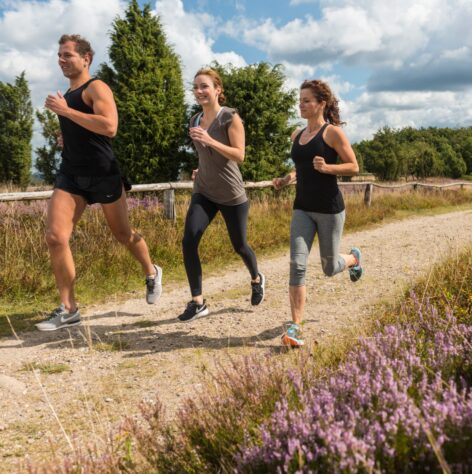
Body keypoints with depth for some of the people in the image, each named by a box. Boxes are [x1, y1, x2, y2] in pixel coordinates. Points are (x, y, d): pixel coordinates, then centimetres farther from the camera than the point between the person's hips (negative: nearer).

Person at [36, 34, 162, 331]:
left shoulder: (96, 88, -9)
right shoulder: (67, 95, 17)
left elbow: (110, 127, -27)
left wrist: (65, 111, -23)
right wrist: (66, 138, 12)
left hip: (102, 174, -7)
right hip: (71, 174, 7)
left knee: (123, 234, 10)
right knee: (55, 237, -10)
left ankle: (152, 273, 39)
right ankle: (68, 310, -2)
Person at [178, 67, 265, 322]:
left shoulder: (230, 117, -11)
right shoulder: (195, 120, 7)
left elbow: (239, 155, -19)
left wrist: (209, 140, -28)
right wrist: (201, 170, 9)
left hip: (231, 194, -4)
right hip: (203, 192, 5)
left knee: (239, 246, 9)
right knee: (188, 241, -15)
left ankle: (257, 279, 43)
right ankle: (198, 302, -6)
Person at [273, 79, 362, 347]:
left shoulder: (332, 132, -7)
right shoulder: (297, 136, 11)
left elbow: (353, 167, -7)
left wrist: (327, 167, -24)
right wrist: (288, 179, 6)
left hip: (330, 209, -4)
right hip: (302, 209, 5)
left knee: (329, 268, 10)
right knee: (297, 265, -11)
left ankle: (354, 258, 48)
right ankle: (296, 328, -9)